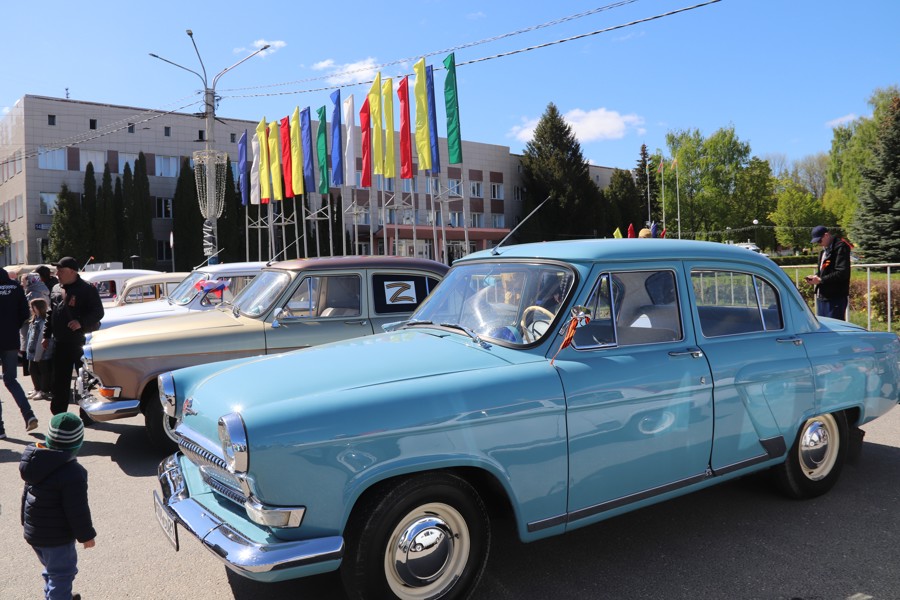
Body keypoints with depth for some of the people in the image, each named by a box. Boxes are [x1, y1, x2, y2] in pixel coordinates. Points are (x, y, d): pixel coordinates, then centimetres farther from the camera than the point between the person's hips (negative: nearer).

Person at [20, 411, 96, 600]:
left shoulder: (35, 462, -1)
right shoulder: (72, 474, -28)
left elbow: (27, 495, 11)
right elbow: (77, 510, -22)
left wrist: (27, 521, 24)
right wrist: (86, 535, -9)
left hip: (33, 532, 9)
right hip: (57, 536, -9)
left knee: (52, 570, 27)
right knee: (62, 573, 5)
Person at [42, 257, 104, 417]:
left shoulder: (87, 289, -8)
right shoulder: (56, 290, 13)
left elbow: (98, 312, -12)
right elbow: (50, 314, 20)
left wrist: (81, 323, -26)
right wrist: (46, 335, 16)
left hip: (82, 343, -6)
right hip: (60, 343, 7)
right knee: (59, 381, 11)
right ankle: (58, 414, 21)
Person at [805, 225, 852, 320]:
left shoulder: (840, 247, -12)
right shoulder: (824, 250, 17)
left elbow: (842, 273, -20)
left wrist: (821, 280, -17)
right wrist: (816, 276, 7)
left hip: (835, 299, -9)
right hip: (822, 296, 9)